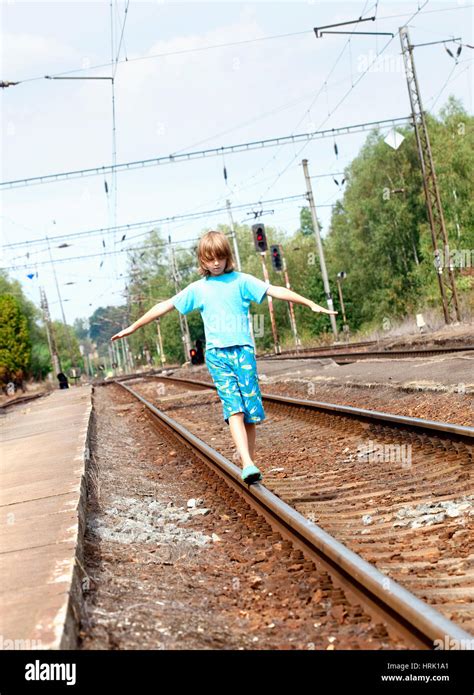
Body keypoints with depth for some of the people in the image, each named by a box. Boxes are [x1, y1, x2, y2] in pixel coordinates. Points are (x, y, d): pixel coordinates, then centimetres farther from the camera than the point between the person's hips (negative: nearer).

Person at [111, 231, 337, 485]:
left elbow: (275, 290, -1)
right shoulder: (197, 289, 11)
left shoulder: (241, 280, 7)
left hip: (243, 350, 0)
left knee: (251, 413, -1)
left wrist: (311, 304, -8)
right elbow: (165, 306, 16)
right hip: (216, 354, 0)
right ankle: (248, 465, -26)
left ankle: (250, 465, 9)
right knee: (233, 409, -15)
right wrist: (132, 327, 19)